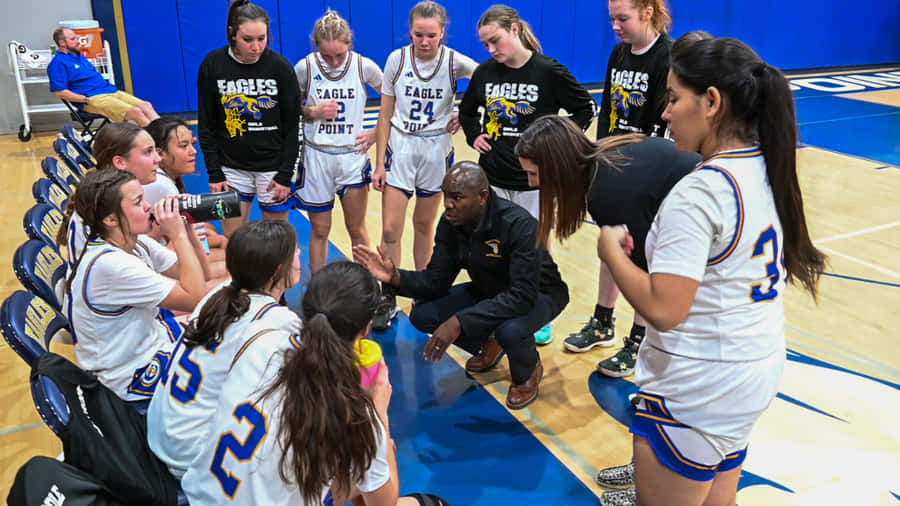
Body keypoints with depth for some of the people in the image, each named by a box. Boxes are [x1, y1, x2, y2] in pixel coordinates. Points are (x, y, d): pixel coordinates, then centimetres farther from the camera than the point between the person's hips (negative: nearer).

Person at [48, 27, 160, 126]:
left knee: (146, 105, -10)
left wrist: (108, 86, 14)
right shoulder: (58, 63, -4)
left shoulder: (80, 56, 24)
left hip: (111, 91, 9)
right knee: (135, 112, -25)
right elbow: (59, 92, -13)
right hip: (93, 99, -9)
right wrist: (87, 100, -16)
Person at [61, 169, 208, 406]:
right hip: (135, 379, -8)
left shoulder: (136, 243, -3)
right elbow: (196, 298, -27)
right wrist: (178, 236, -24)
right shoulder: (108, 264, -29)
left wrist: (187, 230, -13)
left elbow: (200, 277, 0)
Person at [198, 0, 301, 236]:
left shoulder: (280, 66, -9)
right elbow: (206, 125, 1)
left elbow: (292, 125, -5)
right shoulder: (212, 65, -5)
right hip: (232, 166, 1)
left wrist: (285, 175, -9)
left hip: (273, 166, -1)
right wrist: (214, 174, -3)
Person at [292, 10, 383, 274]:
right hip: (316, 156, 0)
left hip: (353, 156, 0)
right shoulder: (305, 67, -7)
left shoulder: (364, 66, -7)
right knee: (320, 231, 9)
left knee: (357, 230, 8)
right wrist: (313, 112, -14)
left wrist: (376, 132, -1)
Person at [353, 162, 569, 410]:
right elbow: (437, 281, -9)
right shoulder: (451, 224, -13)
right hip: (488, 292, 6)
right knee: (422, 315, -12)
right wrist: (396, 277, -29)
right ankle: (490, 345, 15)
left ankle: (529, 372, 0)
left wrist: (459, 321, -44)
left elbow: (522, 296, -38)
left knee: (510, 330, -39)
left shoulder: (518, 224, -33)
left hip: (538, 294, -6)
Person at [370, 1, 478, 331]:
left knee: (424, 225, 11)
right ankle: (388, 300, 10)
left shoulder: (455, 62, -8)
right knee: (390, 229, -5)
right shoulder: (397, 59, -6)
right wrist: (379, 164, -3)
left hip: (437, 151, 0)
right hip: (400, 148, 0)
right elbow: (385, 116, -1)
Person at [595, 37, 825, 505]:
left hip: (697, 392, -8)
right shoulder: (769, 168, 2)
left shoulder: (697, 193, -25)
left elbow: (663, 309, -27)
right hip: (756, 371, 9)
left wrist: (610, 248, -14)